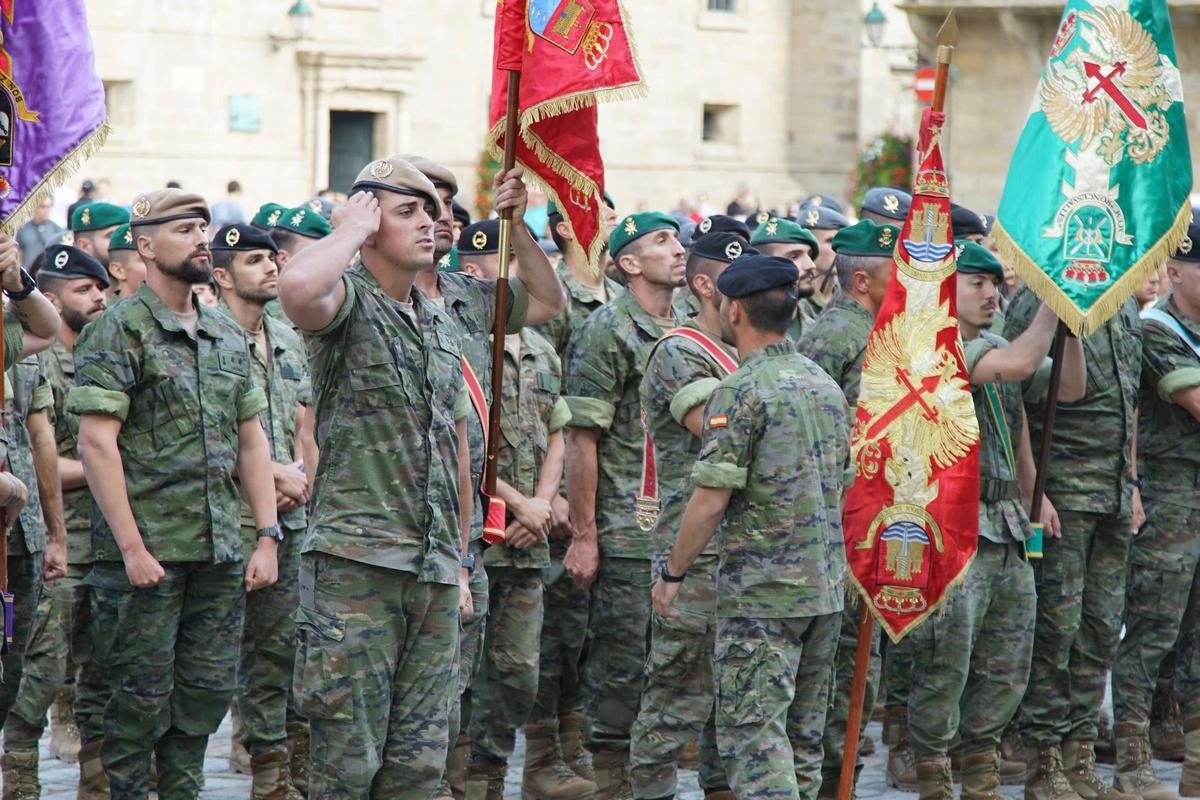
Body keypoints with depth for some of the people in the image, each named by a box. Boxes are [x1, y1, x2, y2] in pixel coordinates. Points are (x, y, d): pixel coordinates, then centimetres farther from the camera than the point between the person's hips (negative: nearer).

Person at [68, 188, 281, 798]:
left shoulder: (228, 336, 15)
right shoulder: (118, 332, -6)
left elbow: (250, 441, 18)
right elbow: (96, 441, -13)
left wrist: (268, 536, 9)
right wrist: (132, 547, -17)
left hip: (221, 552, 6)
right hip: (147, 551, -6)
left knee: (207, 693, 8)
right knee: (141, 699, -1)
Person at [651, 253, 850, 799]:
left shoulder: (740, 391, -13)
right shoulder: (826, 385, 12)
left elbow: (711, 500, -16)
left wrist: (673, 573, -5)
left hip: (760, 590, -8)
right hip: (826, 588, 8)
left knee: (753, 732, -8)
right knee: (804, 732, 14)